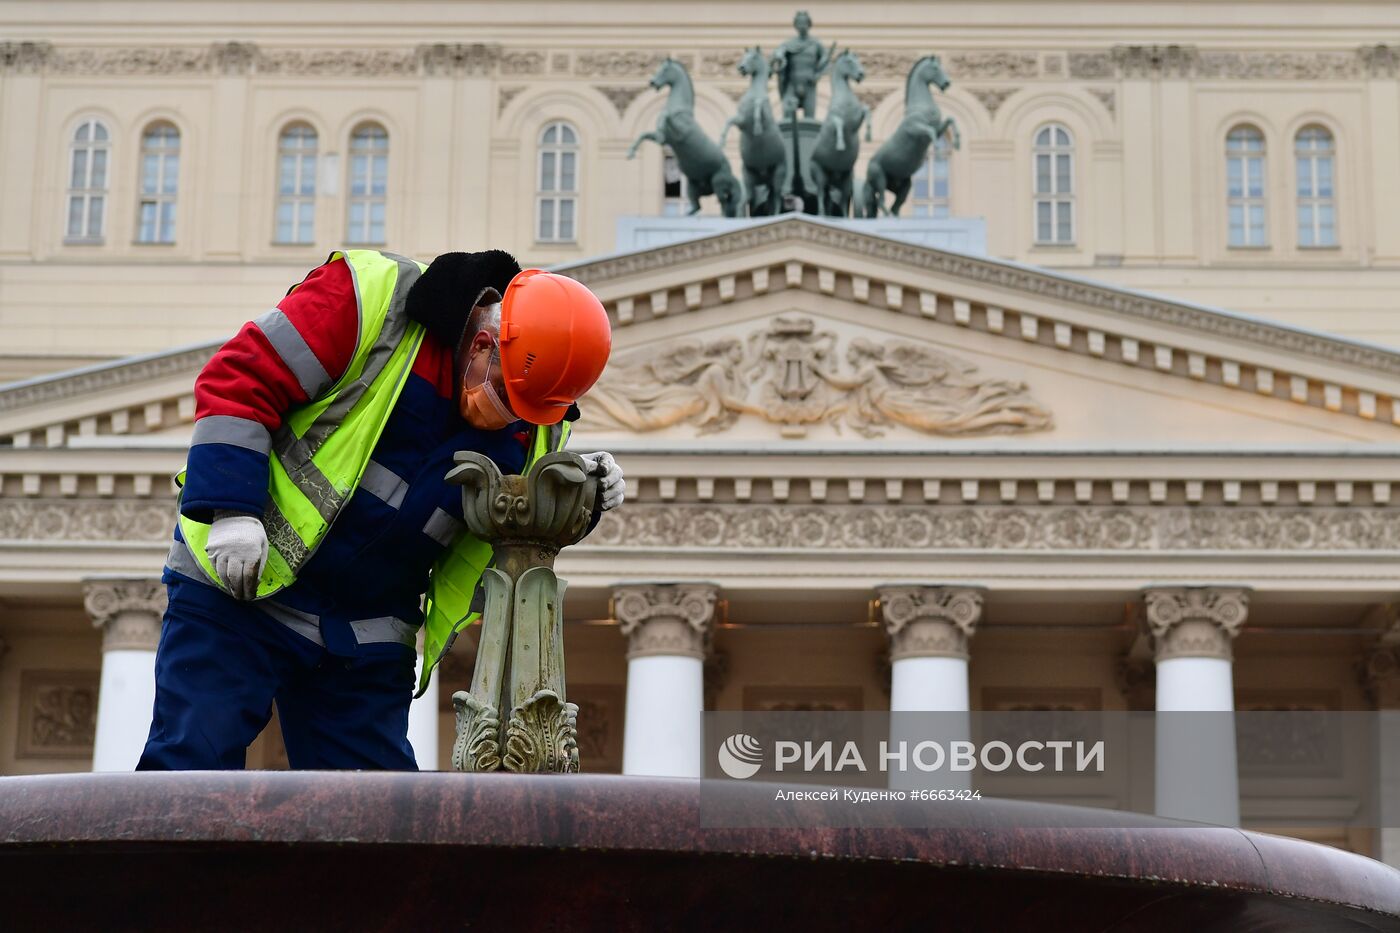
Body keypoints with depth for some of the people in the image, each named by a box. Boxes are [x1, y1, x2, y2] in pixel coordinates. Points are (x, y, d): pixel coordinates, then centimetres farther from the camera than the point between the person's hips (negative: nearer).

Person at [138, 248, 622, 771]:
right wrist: (231, 508, -23)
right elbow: (237, 380, -16)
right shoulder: (370, 300, -16)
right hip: (236, 583, -5)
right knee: (192, 764, -10)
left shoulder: (534, 421, 3)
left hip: (366, 639, 5)